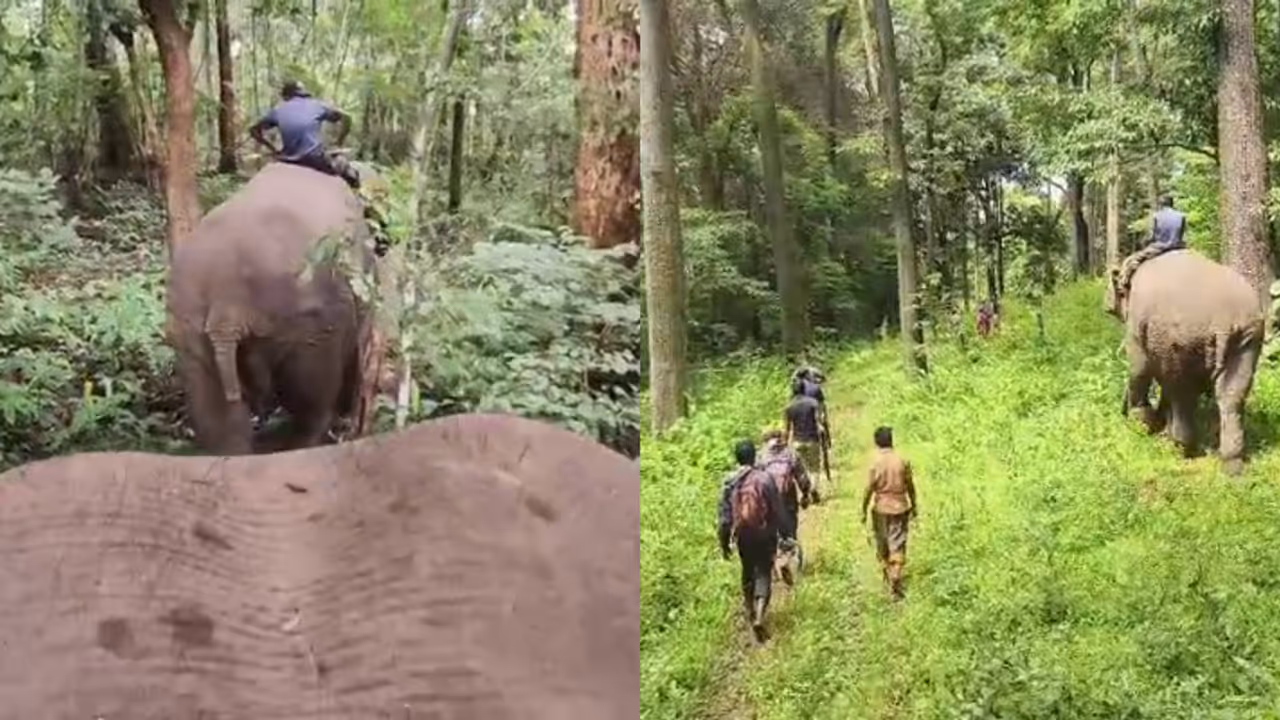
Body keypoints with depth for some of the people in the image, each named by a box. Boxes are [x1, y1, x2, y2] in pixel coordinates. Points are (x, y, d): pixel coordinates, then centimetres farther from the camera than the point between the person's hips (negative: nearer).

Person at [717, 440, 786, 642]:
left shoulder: (729, 482, -7)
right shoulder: (765, 479, -13)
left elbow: (725, 516, -3)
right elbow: (777, 512, -8)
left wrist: (724, 543, 7)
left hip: (742, 536, 3)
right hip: (765, 536, -3)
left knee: (748, 572, 22)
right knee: (763, 574, 3)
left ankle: (750, 611, 38)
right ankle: (759, 616, -15)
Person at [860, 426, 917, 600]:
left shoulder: (875, 464, -13)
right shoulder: (902, 461, -7)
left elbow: (869, 490, -10)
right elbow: (910, 486, 1)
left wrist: (864, 511, 2)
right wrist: (913, 506, 14)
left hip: (881, 509, -1)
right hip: (900, 508, 1)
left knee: (882, 546, 18)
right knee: (897, 545, 3)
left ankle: (887, 575, 33)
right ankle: (895, 577, -8)